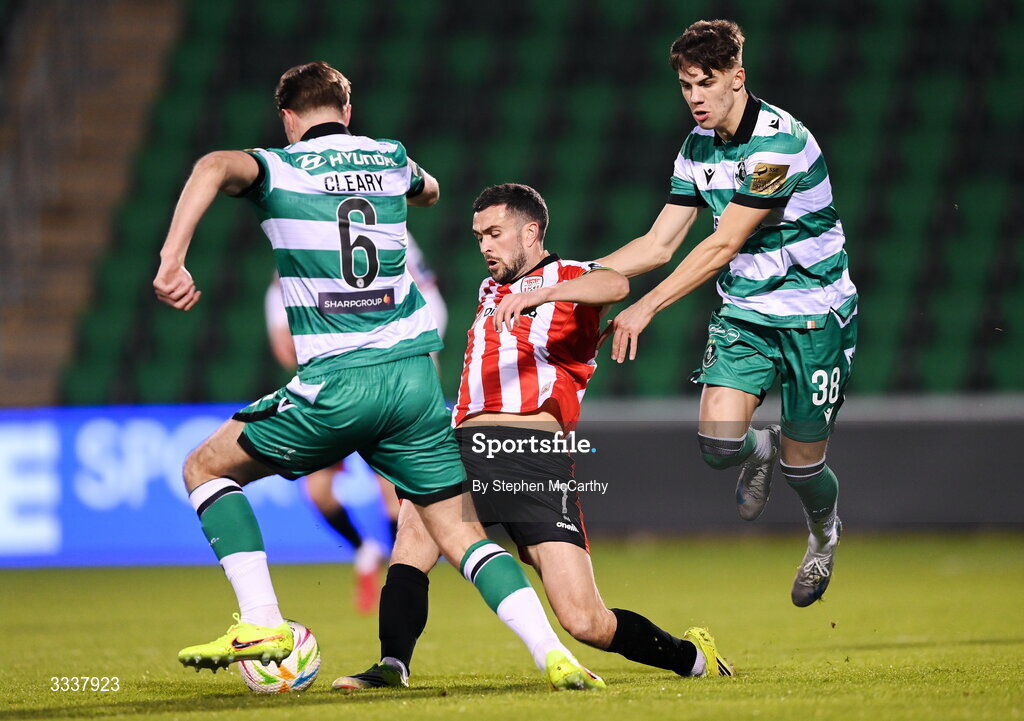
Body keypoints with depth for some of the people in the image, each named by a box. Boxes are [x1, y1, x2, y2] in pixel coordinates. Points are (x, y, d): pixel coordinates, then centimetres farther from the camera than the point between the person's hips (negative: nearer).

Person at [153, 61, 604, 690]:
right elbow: (428, 191, 42)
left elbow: (216, 167, -20)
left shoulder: (281, 168, 3)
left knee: (206, 468, 14)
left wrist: (173, 260, -25)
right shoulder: (391, 159, 17)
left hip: (336, 385, -4)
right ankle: (554, 654, -9)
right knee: (462, 532, 10)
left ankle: (261, 624, 0)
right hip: (416, 377, 4)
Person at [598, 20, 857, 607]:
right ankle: (762, 450, 23)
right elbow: (659, 245, 7)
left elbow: (723, 245, -23)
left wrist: (646, 308, -25)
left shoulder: (779, 141, -22)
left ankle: (825, 536, 37)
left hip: (813, 310, -5)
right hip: (744, 310, 5)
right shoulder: (698, 148, 3)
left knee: (802, 464, 2)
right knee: (719, 442, -15)